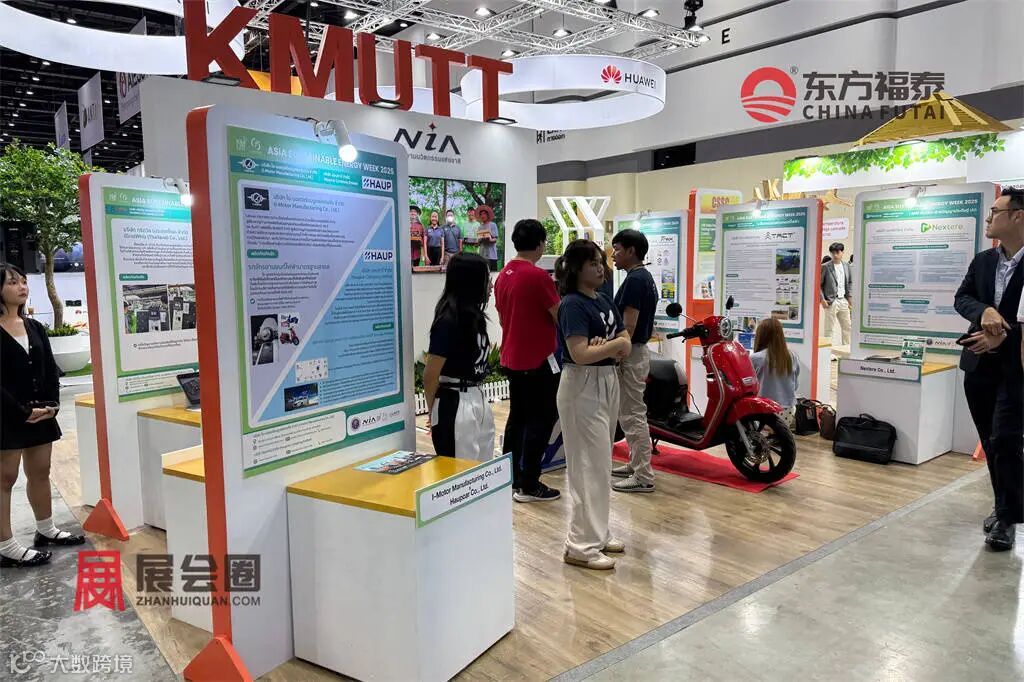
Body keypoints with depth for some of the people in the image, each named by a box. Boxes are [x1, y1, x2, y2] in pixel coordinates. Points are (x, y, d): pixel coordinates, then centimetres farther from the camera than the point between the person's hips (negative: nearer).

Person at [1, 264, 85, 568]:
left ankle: (46, 530, 28)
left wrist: (52, 404, -5)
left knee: (40, 472, 14)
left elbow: (51, 370, 10)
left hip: (40, 412, 6)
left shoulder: (35, 327, 10)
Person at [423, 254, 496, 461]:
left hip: (479, 401, 9)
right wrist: (435, 412, -1)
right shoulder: (449, 320, -18)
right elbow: (430, 375, -16)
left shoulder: (473, 315, 8)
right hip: (455, 406, -9)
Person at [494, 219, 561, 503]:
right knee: (541, 421, 1)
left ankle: (511, 479, 22)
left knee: (517, 418, 15)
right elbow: (561, 317, -12)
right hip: (538, 361, -8)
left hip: (511, 359, 8)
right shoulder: (538, 276, -17)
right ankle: (528, 486, 4)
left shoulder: (503, 275, 7)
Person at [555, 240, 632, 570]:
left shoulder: (605, 301, 11)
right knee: (589, 465, -5)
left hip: (608, 383, 9)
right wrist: (616, 343, -10)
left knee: (601, 463, 15)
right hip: (582, 387, -9)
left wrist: (605, 345, -14)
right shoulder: (573, 304, -14)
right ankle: (581, 545, 5)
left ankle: (597, 532, 28)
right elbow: (580, 354, -24)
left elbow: (626, 347, 8)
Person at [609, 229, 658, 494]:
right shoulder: (645, 277, 13)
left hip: (630, 354, -10)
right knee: (630, 413, 17)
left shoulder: (634, 280, -18)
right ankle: (636, 464, 27)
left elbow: (628, 326, -22)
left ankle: (644, 477, 1)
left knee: (633, 415, -5)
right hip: (637, 350, 10)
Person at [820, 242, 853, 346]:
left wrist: (850, 296, 9)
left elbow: (850, 283, 20)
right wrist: (822, 299, -11)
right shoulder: (825, 267, -5)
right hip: (831, 301, -5)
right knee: (829, 328, -1)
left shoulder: (847, 267, 9)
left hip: (843, 301, 5)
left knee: (847, 327, 11)